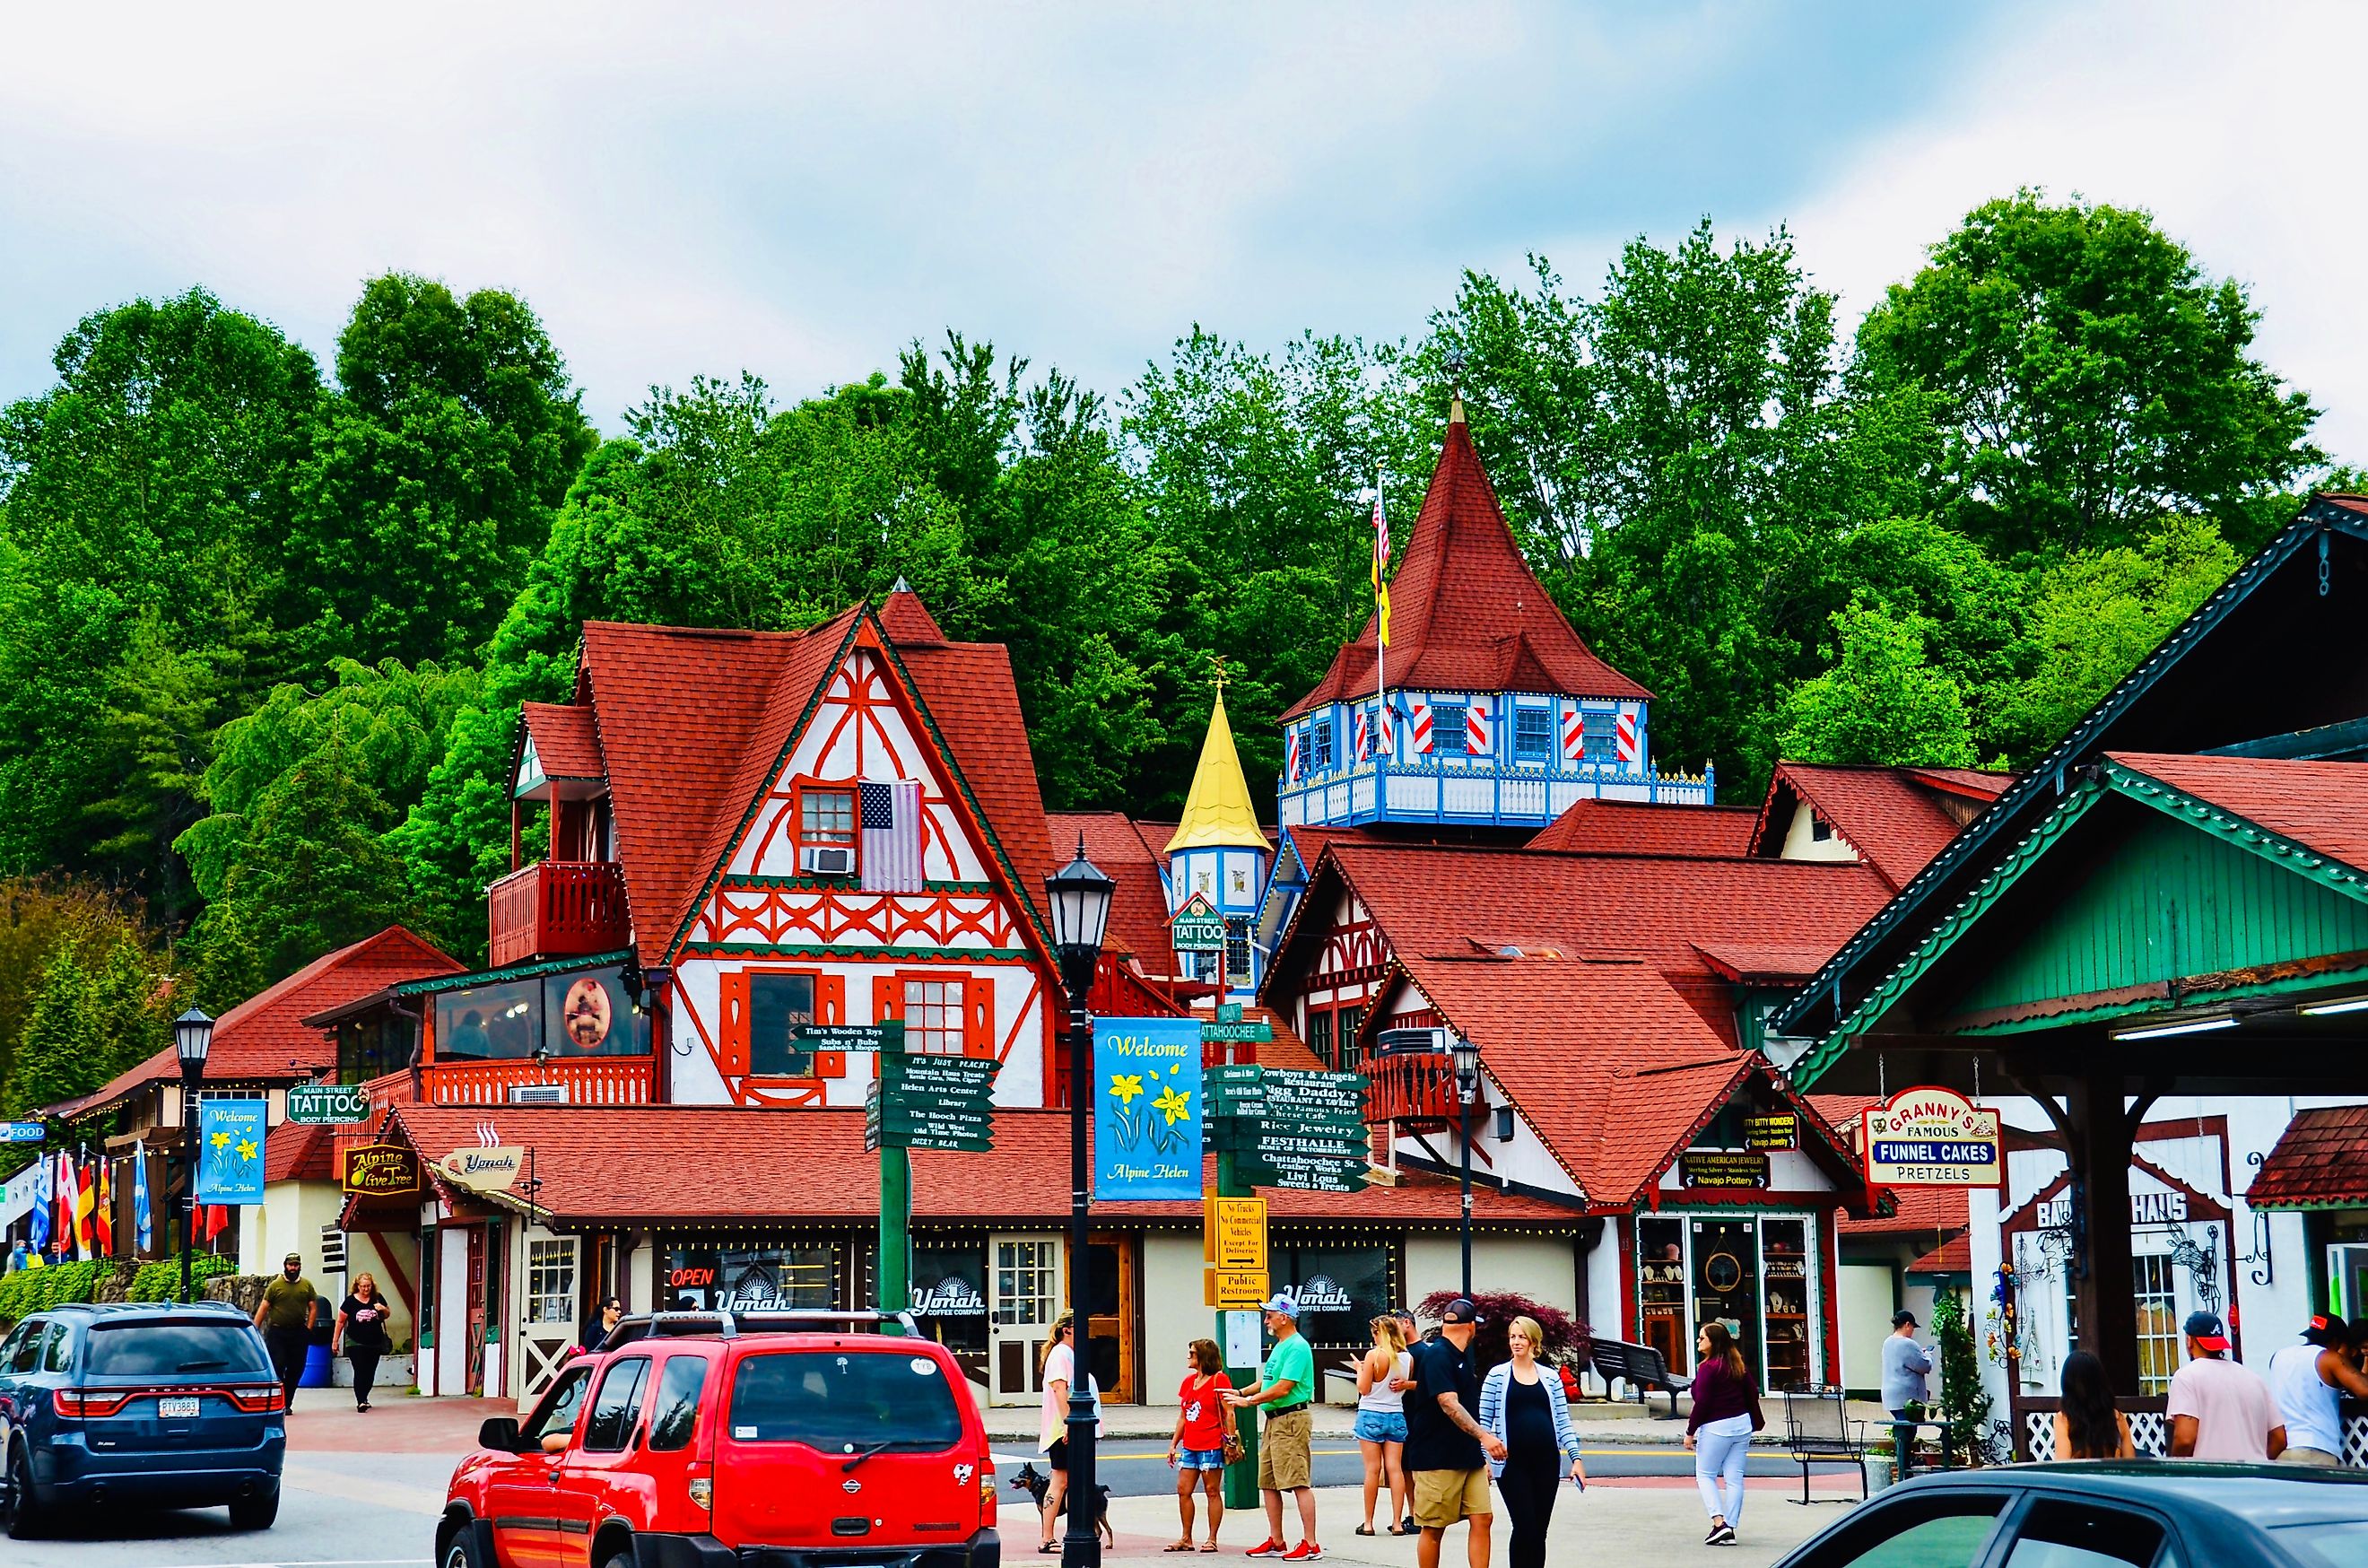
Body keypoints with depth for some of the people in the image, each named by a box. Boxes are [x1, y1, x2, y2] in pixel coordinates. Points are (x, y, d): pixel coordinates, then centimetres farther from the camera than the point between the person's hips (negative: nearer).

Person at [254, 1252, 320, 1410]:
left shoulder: (307, 1285, 8)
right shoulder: (275, 1285, 1)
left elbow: (313, 1309, 10)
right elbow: (263, 1308, 1)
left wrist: (308, 1329, -1)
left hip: (299, 1334, 2)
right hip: (277, 1332, -2)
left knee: (295, 1370, 5)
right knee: (276, 1367, -9)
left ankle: (287, 1404, 15)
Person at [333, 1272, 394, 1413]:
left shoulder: (377, 1298, 1)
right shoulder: (350, 1301, -6)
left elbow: (387, 1315, 14)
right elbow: (340, 1322, 1)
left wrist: (383, 1309, -9)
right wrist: (335, 1341, 2)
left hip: (374, 1343, 3)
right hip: (356, 1343, -3)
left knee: (370, 1373, 9)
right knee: (360, 1372, -11)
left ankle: (363, 1397, 26)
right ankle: (360, 1401, -11)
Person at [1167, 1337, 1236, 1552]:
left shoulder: (1219, 1380, -7)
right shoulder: (1188, 1382, 13)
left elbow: (1229, 1413, -10)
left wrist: (1230, 1441, -15)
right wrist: (1173, 1444, 15)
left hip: (1212, 1445, -7)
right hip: (1189, 1445, 7)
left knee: (1212, 1491, -1)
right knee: (1183, 1490, 5)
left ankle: (1212, 1540, 5)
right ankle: (1186, 1539, 13)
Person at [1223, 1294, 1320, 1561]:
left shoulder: (1297, 1347, -15)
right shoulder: (1280, 1346, 18)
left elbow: (1283, 1388, -20)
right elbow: (1268, 1380, 25)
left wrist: (1248, 1401, -15)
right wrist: (1241, 1392, 12)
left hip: (1292, 1419, -11)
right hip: (1274, 1420, 11)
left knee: (1299, 1483, -11)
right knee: (1268, 1484, 12)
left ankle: (1311, 1546, -10)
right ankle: (1275, 1542, 20)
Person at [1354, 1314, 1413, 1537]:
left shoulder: (1374, 1355, -13)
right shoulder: (1407, 1358, 0)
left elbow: (1363, 1389, -10)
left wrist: (1360, 1370, 6)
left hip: (1371, 1415, -4)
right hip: (1396, 1416, 4)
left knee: (1373, 1469, 0)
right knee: (1395, 1468, 3)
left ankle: (1368, 1523, 4)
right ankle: (1397, 1523, -1)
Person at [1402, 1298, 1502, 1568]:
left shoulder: (1462, 1356, 17)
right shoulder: (1436, 1355, -13)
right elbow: (1448, 1404, -24)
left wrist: (1481, 1454, 27)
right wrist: (1483, 1436, -34)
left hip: (1469, 1457, 9)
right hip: (1438, 1459, -9)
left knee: (1482, 1519, -1)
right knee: (1434, 1528, -1)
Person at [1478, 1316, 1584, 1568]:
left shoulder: (1550, 1376, 9)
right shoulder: (1498, 1375, 2)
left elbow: (1563, 1422, 9)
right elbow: (1484, 1421, 2)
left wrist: (1576, 1458, 1)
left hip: (1546, 1462, 3)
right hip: (1513, 1463, -3)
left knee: (1539, 1531, 6)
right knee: (1525, 1527, -10)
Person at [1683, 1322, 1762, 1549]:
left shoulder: (1708, 1368, -14)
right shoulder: (1738, 1365, 8)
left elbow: (1702, 1403, -17)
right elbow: (1753, 1393, 13)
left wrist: (1690, 1432, -11)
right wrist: (1756, 1421, 26)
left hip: (1715, 1428, -7)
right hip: (1742, 1424, 7)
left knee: (1705, 1475, 6)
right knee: (1734, 1478, 7)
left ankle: (1719, 1523, -9)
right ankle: (1730, 1529, 8)